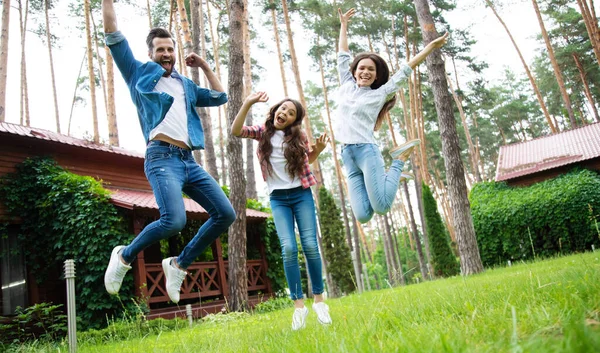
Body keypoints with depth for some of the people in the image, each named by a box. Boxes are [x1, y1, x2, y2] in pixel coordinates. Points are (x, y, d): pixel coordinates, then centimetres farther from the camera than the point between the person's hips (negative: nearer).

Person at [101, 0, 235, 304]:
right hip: (162, 158, -6)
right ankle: (124, 256, 1)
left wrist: (204, 66, 27)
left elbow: (220, 98, 30)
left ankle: (179, 264, 10)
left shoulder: (186, 85, 28)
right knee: (174, 220, -27)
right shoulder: (140, 73, 15)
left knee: (225, 214, -3)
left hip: (189, 161, 6)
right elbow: (112, 33, 10)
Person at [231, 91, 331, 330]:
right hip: (278, 198, 0)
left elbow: (309, 159, 20)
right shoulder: (263, 131, 5)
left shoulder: (298, 135, 5)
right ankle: (298, 305, -6)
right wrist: (248, 103, -21)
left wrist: (319, 148, -1)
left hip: (301, 194, 0)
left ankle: (319, 300, 5)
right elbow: (236, 131, -11)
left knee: (310, 245, -9)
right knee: (288, 248, -14)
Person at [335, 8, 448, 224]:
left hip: (367, 151, -3)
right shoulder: (346, 86, 16)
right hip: (347, 155, 3)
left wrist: (431, 46, 10)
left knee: (382, 207, -15)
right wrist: (343, 24, 31)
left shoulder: (380, 93, 8)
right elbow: (342, 56, 25)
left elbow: (406, 69, 9)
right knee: (362, 216, -8)